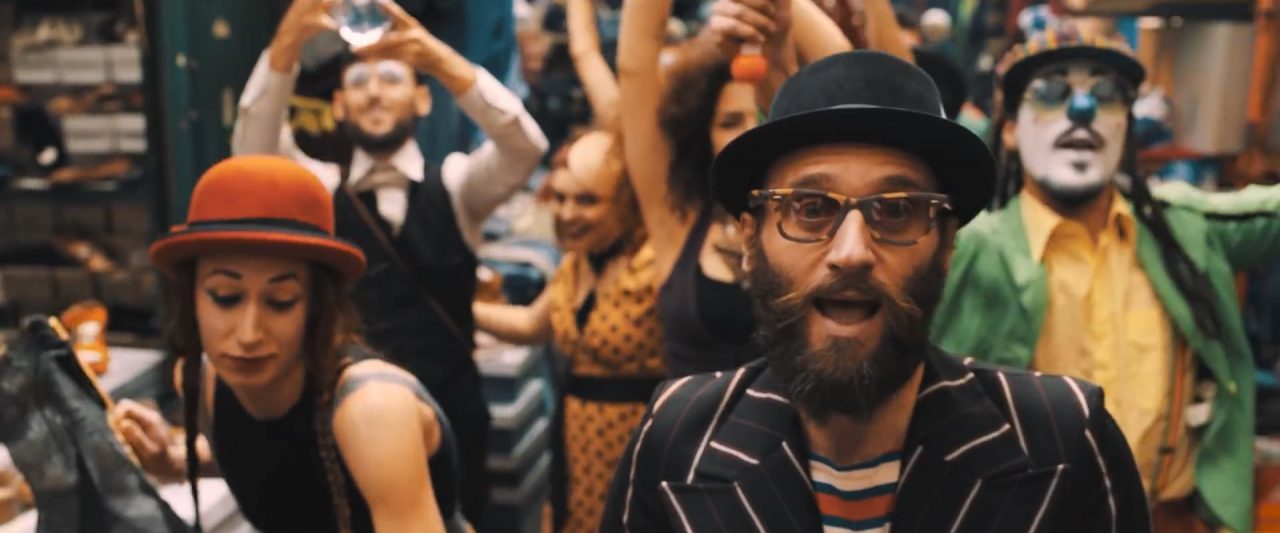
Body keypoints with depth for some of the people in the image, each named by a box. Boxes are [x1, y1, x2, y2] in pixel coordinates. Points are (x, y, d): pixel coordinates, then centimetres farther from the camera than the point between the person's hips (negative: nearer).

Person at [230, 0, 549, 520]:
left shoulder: (455, 185, -2)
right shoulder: (318, 188, 1)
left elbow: (525, 145, -20)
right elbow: (253, 150, -18)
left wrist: (437, 56, -35)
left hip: (450, 420, 0)